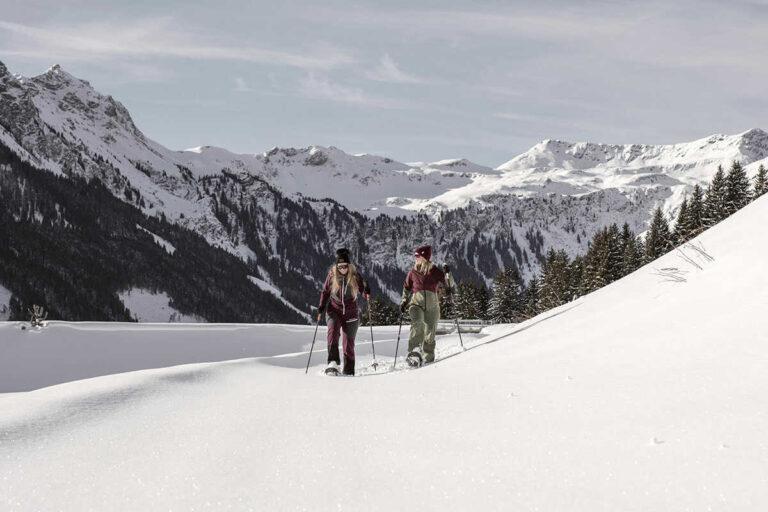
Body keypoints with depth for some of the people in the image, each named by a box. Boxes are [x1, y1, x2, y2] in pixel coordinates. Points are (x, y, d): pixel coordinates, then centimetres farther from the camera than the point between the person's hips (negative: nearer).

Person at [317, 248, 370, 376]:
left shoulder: (355, 276, -3)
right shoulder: (332, 276, -2)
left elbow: (363, 288, 8)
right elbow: (325, 293, 9)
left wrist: (367, 293, -15)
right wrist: (321, 310, 3)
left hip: (351, 313, 0)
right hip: (334, 311, 0)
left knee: (349, 342, 1)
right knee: (333, 331, -27)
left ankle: (349, 371, 12)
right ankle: (333, 363, -34)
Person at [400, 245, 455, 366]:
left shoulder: (435, 272, 2)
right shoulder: (413, 272, 8)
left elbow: (449, 285, -1)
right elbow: (407, 288, 22)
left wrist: (447, 274, -17)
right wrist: (404, 301, 15)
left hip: (432, 305, 0)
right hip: (416, 303, 0)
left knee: (430, 333, 3)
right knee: (417, 323, -29)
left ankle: (428, 357, 20)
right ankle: (415, 350, -38)